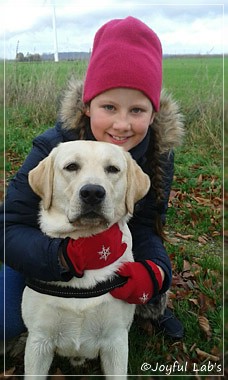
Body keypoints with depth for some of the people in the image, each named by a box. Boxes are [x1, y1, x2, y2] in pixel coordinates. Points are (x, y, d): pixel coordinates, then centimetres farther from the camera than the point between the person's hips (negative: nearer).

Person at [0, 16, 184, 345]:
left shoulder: (159, 153, -23)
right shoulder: (52, 149, -33)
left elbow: (146, 225, -18)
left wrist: (153, 270, -40)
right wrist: (65, 256, -52)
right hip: (44, 254, -2)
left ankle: (151, 307, 20)